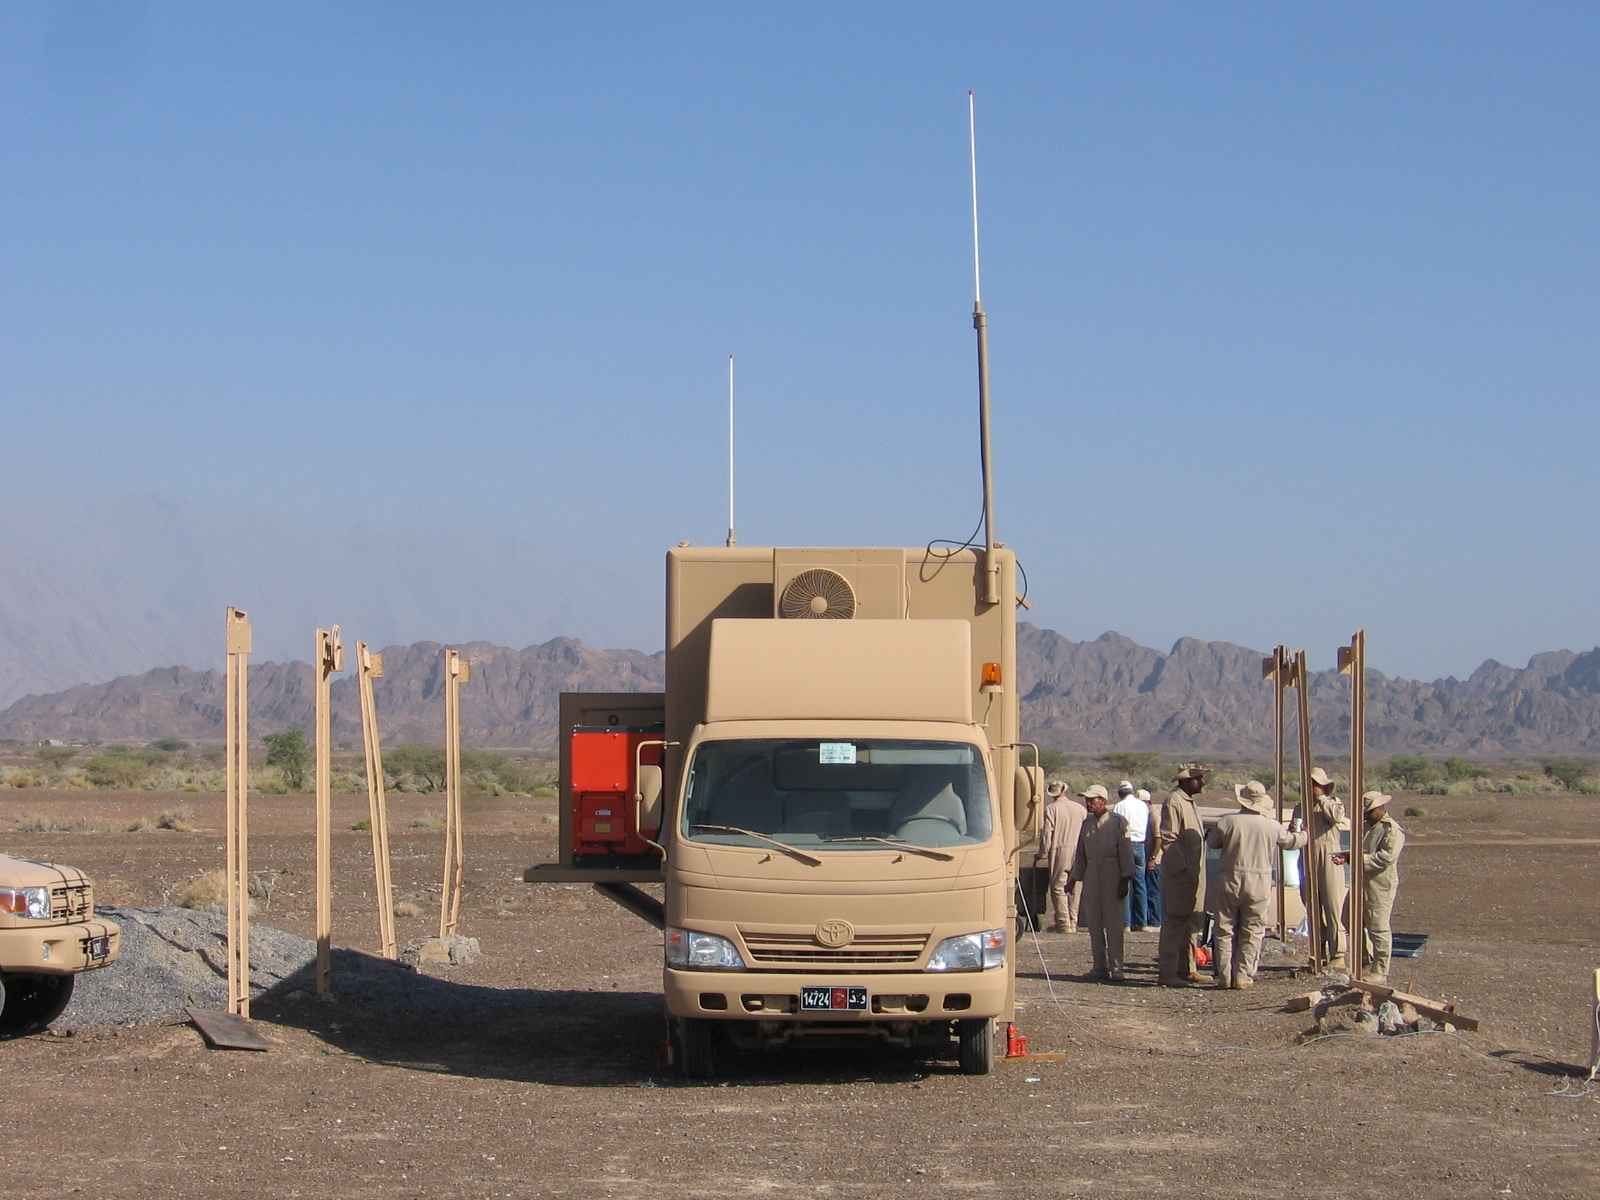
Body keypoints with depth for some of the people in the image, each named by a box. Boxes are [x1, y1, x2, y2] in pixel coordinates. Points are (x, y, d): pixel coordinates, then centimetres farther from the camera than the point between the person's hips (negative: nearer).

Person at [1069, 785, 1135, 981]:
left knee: (1113, 923, -6)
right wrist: (1074, 878, 15)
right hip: (1091, 876, 5)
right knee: (1094, 924, 5)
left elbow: (1125, 852, -5)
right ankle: (1100, 967, 11)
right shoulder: (1087, 824, 14)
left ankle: (1115, 968, -2)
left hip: (1112, 876, -5)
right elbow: (1080, 854, 19)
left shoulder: (1118, 822, -3)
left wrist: (1125, 879, -11)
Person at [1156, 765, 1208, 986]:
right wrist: (1183, 868, -21)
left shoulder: (1190, 802, 18)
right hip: (1179, 874, -10)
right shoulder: (1173, 802, -13)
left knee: (1191, 923, 14)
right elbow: (1168, 839, -19)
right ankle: (1167, 973, -4)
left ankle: (1186, 969, 22)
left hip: (1194, 874, 10)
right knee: (1173, 924, -7)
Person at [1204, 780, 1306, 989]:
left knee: (1225, 930, 8)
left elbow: (1211, 841, 7)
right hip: (1259, 885, 1)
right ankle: (1243, 976, 4)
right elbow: (1291, 841, 17)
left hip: (1230, 881, -1)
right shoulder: (1271, 826, -1)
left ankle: (1225, 976, 6)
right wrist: (1304, 834, 39)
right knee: (1252, 932, 8)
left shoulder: (1228, 821, -7)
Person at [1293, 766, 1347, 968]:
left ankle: (1337, 955, -7)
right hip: (1308, 863, 5)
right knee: (1313, 911, 6)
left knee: (1333, 909, -8)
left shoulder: (1333, 802, 6)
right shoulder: (1300, 808, 17)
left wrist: (1321, 799, -8)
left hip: (1329, 859, -5)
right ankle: (1319, 954, 13)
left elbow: (1337, 816, -18)